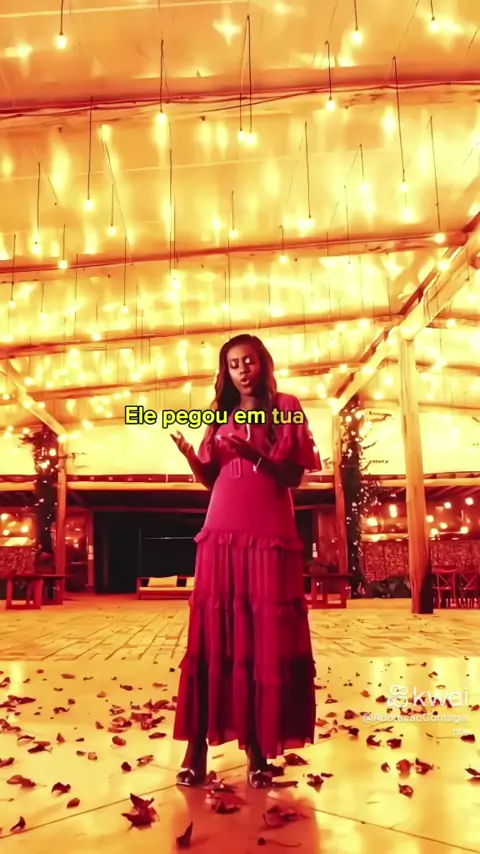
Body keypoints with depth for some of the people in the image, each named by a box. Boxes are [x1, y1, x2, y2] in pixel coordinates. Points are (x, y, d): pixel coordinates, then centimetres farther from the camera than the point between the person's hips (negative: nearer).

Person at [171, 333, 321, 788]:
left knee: (267, 638, -2)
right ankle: (197, 746, 5)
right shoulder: (221, 417, 17)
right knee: (212, 637, 0)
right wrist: (190, 456, -6)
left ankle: (257, 747, 6)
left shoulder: (286, 409, 6)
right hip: (221, 534, 3)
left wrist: (256, 455, -18)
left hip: (270, 534, -3)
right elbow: (210, 479, 14)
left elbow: (294, 476, -1)